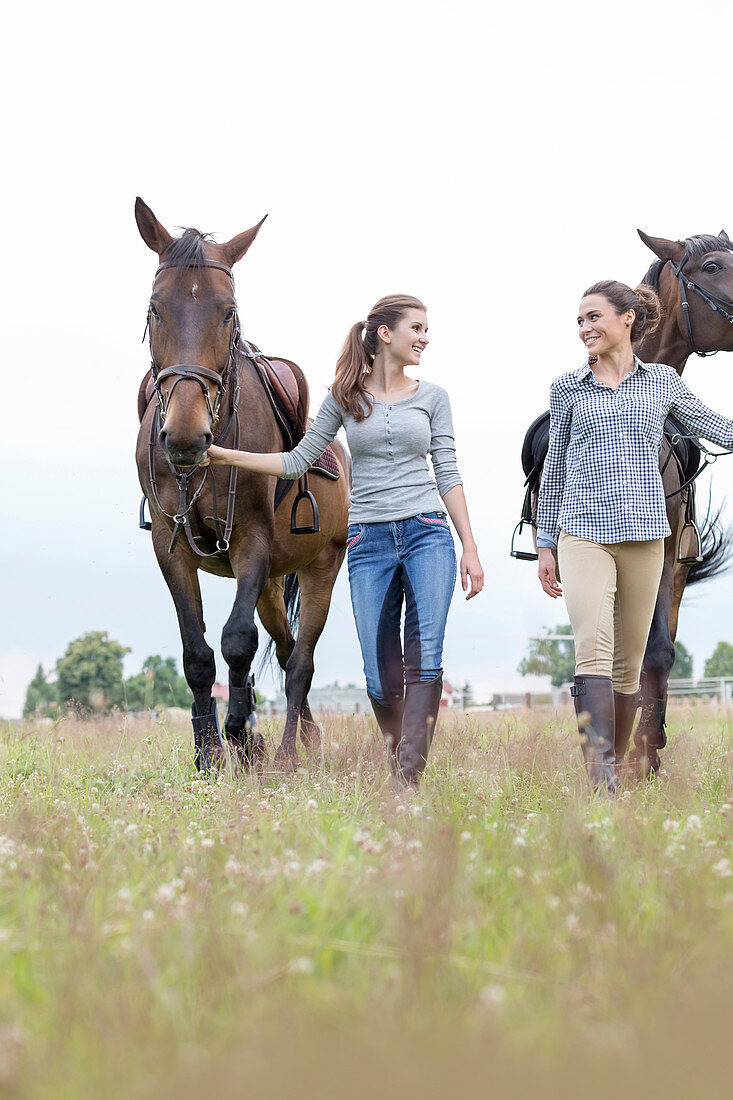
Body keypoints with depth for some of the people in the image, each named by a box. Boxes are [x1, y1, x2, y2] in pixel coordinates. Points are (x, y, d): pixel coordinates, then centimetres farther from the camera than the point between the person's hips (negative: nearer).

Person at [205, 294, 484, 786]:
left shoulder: (433, 397, 9)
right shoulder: (345, 397, 8)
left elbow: (448, 475, 8)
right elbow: (299, 460, 10)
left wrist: (470, 548, 2)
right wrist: (227, 456, 1)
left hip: (428, 531, 0)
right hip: (369, 541, 0)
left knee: (425, 657, -16)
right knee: (380, 676, -1)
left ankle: (411, 776, -20)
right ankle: (397, 773, 16)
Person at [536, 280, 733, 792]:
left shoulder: (662, 381, 9)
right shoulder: (567, 388, 9)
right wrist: (545, 543, 14)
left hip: (644, 533, 2)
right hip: (583, 532, -1)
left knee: (629, 661, 5)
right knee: (593, 648, -19)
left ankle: (614, 767, 17)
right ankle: (599, 774, -28)